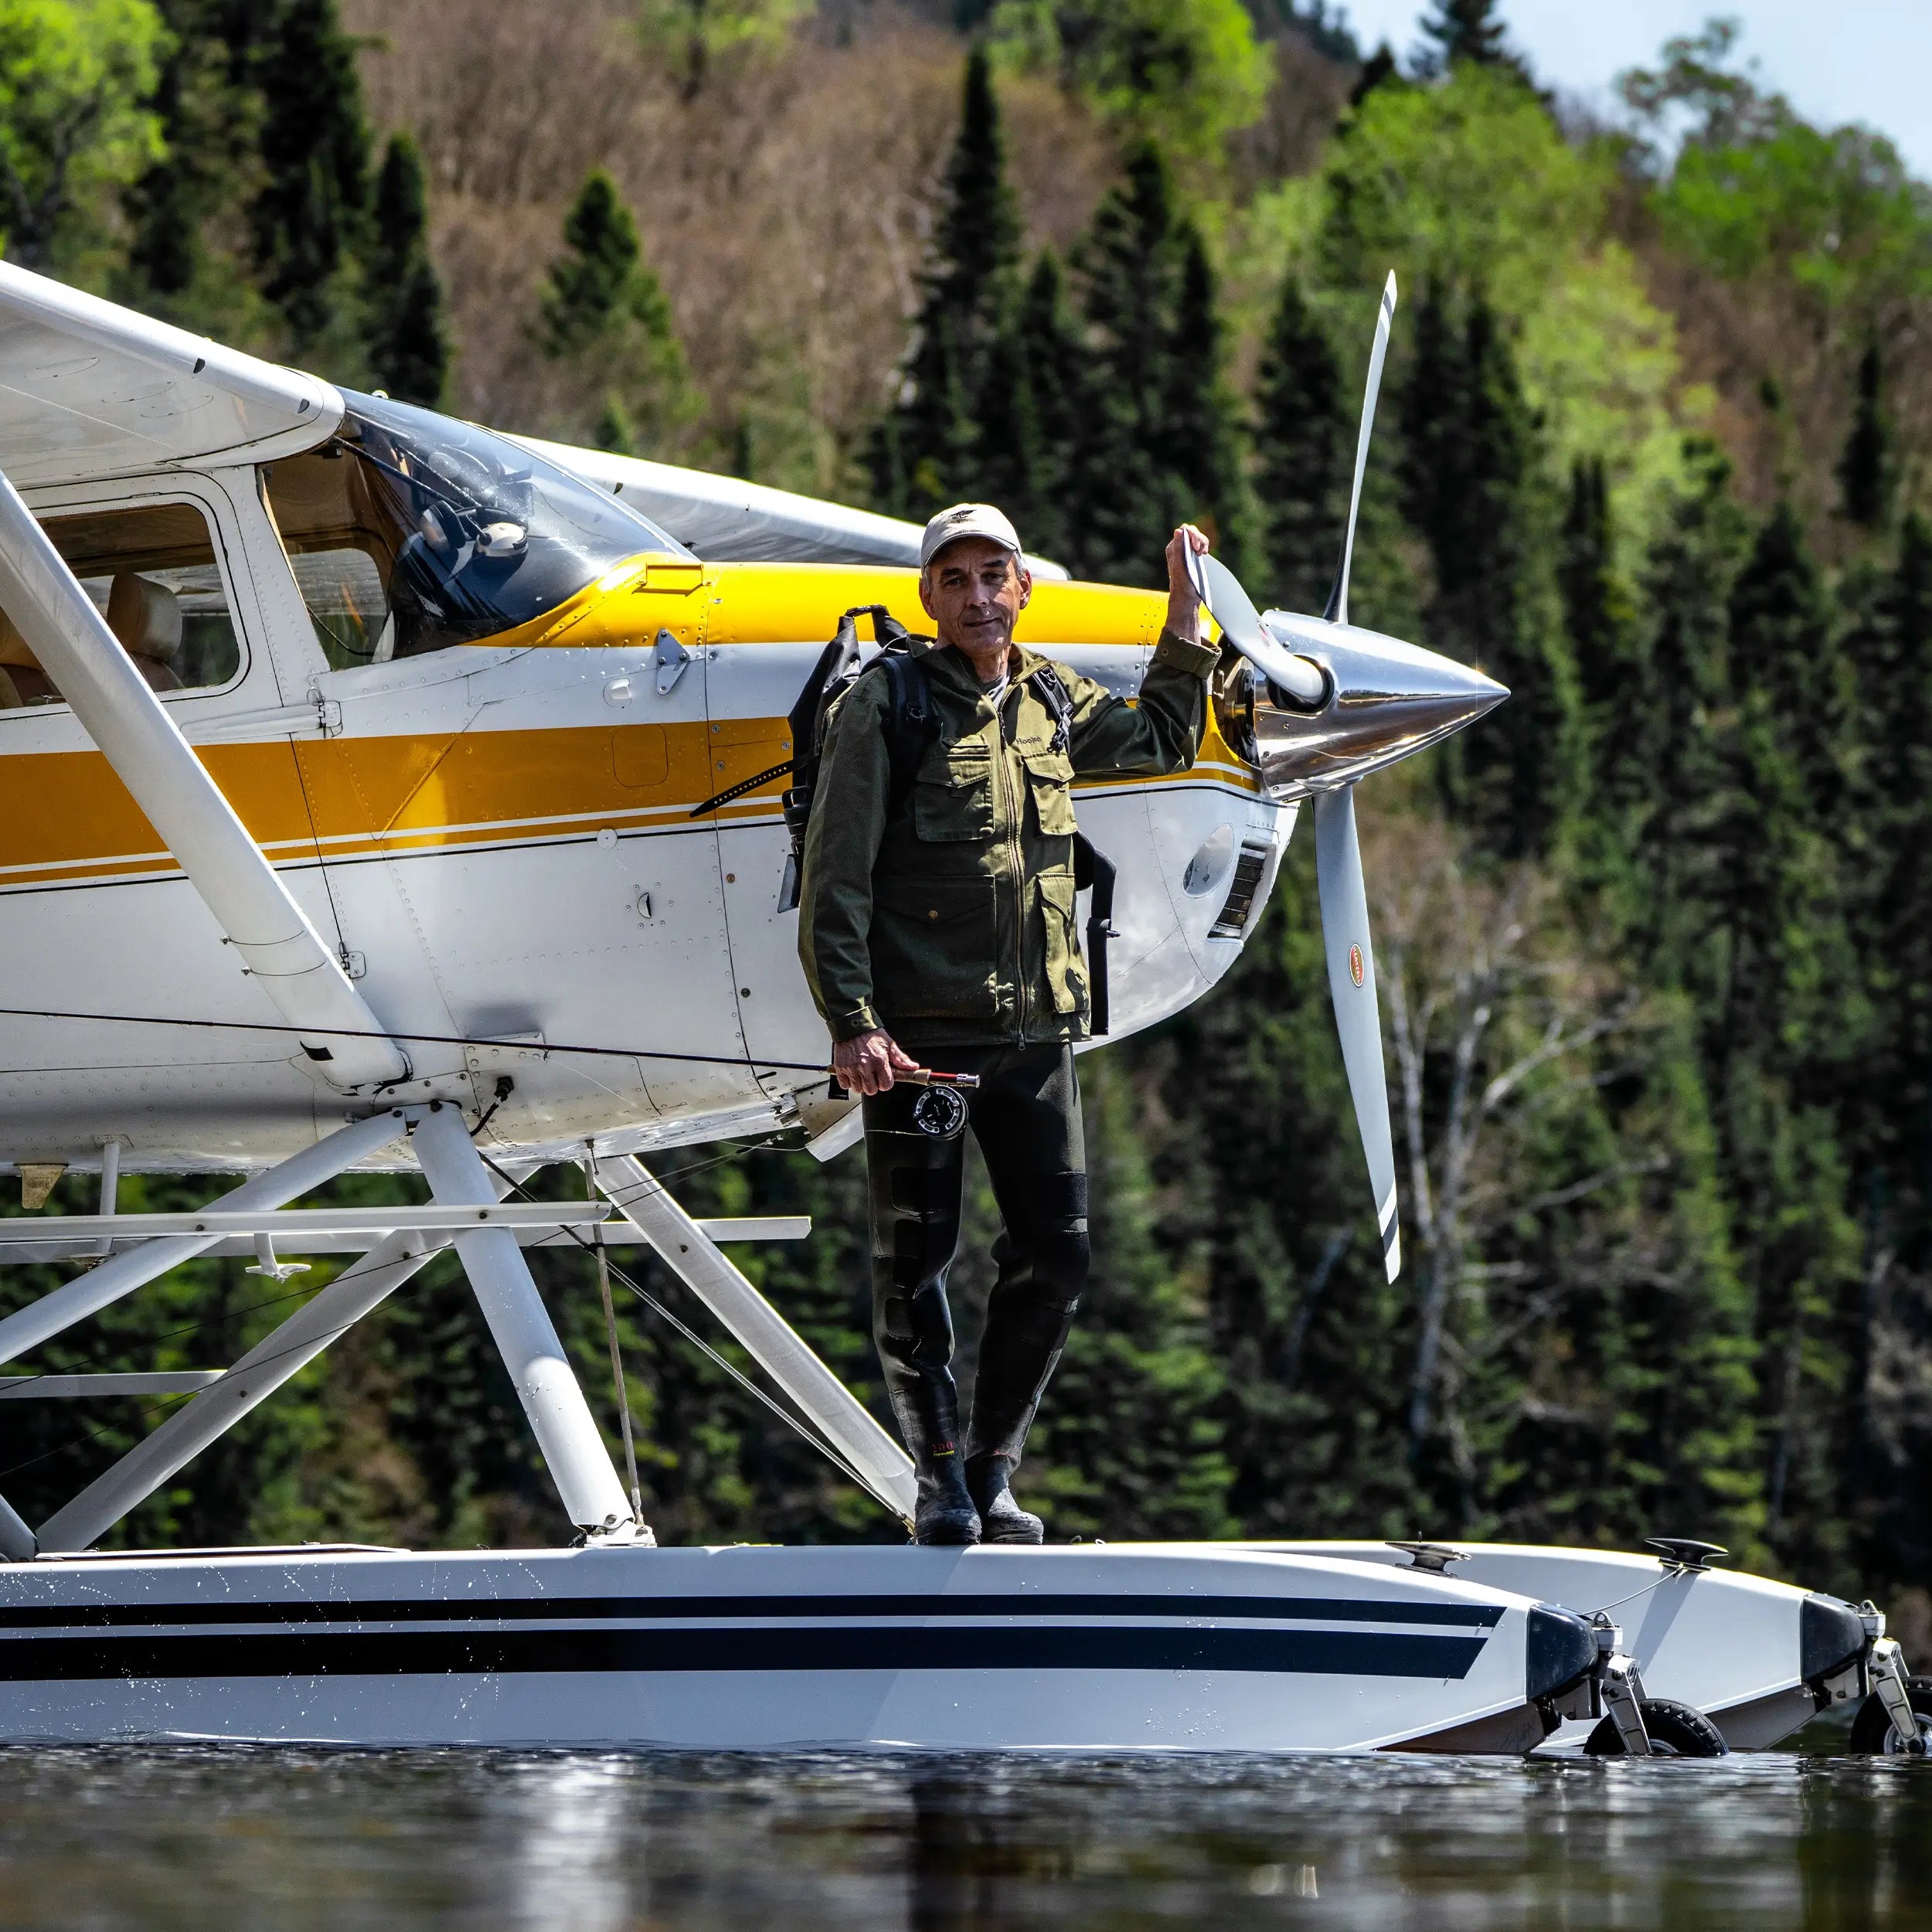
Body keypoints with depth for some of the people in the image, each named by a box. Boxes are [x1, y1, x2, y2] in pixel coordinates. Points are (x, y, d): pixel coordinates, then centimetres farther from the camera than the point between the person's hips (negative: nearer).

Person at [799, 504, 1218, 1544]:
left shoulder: (1052, 699, 12)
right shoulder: (885, 705, -5)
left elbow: (1160, 741, 34)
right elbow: (836, 880, -9)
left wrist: (1185, 618, 25)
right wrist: (851, 1021, -18)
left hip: (1034, 1030, 5)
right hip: (918, 1029, -5)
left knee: (1054, 1252, 1)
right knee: (915, 1258, -1)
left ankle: (994, 1469, 14)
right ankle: (940, 1476, 10)